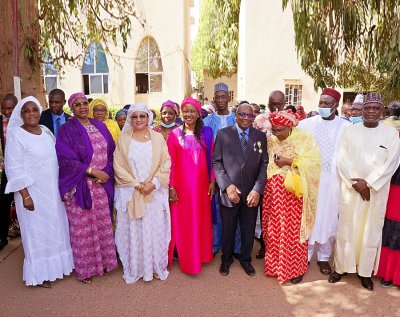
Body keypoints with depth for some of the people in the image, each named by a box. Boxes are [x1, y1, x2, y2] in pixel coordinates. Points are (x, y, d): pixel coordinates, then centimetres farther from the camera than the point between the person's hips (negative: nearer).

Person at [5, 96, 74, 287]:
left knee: (55, 229, 15)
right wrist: (25, 196, -19)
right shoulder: (16, 135, -12)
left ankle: (55, 265, 32)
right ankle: (40, 273, 21)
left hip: (52, 191, 6)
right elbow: (14, 168, -15)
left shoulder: (46, 131, 6)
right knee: (37, 231, 6)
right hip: (32, 192, -6)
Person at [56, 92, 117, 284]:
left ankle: (102, 261, 28)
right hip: (80, 187, -4)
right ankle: (85, 268, 20)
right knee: (83, 228, 5)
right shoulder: (67, 130, -5)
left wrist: (106, 172, -7)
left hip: (102, 185, 5)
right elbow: (67, 160, -13)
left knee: (103, 224, 11)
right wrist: (92, 172, -17)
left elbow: (111, 152, 9)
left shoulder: (100, 127, 10)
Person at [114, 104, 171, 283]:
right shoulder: (123, 139, 4)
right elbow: (119, 166, -2)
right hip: (130, 193, 0)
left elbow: (166, 164, 0)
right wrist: (136, 184, -11)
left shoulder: (158, 138, 4)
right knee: (132, 230, 5)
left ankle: (157, 267, 22)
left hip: (155, 192, 0)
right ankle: (134, 269, 20)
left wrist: (153, 184, -12)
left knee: (155, 230, 6)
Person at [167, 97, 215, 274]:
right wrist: (171, 187, -7)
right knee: (182, 222, 6)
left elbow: (211, 158, 6)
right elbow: (171, 162, -3)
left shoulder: (206, 132, 4)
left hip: (201, 184, 2)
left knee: (201, 220, 12)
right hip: (181, 185, -2)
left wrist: (212, 181, 2)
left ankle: (200, 254, 30)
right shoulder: (175, 134, -1)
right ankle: (186, 259, 20)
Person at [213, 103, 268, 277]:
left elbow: (264, 164, -1)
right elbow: (217, 162, -3)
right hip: (229, 192, -1)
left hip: (251, 194, 1)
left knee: (249, 230, 15)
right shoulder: (223, 134, -2)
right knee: (227, 230, 14)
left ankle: (246, 260, 38)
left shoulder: (260, 136, 2)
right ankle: (226, 259, 37)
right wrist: (227, 185, -13)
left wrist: (257, 190, -11)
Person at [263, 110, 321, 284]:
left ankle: (296, 268, 20)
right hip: (274, 191, 5)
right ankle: (275, 264, 27)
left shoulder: (304, 139, -6)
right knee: (273, 229, 10)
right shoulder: (271, 140, 9)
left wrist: (288, 162, -19)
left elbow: (313, 161, -16)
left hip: (294, 191, -5)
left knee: (293, 230, 3)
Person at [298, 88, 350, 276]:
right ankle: (305, 254, 24)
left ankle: (324, 257, 27)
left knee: (329, 218, 9)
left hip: (332, 180, 0)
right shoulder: (307, 124, 1)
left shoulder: (345, 126, -2)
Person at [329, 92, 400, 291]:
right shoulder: (349, 131, 1)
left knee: (371, 229, 7)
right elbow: (342, 160, -4)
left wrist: (368, 183, -14)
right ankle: (341, 266, 19)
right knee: (347, 227, 6)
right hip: (350, 190, 0)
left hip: (376, 191, 0)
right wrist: (356, 184, -13)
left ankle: (365, 271, 21)